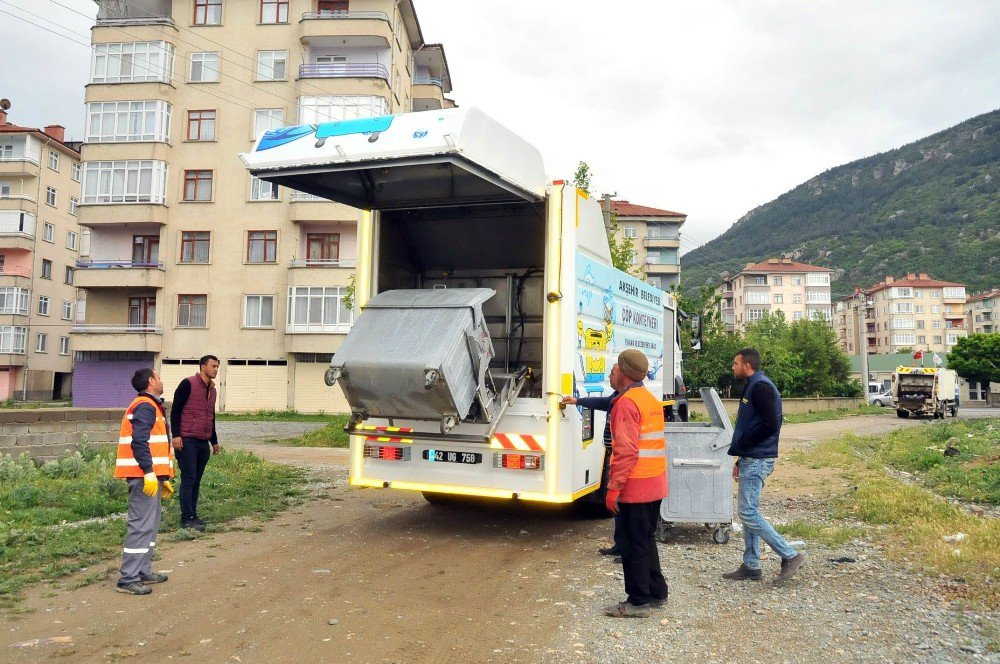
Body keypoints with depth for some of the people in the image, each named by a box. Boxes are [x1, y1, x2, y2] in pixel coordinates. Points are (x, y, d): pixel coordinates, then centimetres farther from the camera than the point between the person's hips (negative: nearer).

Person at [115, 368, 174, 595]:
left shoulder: (150, 406, 21)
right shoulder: (145, 406, -11)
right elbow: (139, 442, -23)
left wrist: (164, 478, 25)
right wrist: (149, 473, -27)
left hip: (151, 475, 11)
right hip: (144, 475, -11)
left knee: (150, 525, 15)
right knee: (141, 526, -9)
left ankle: (143, 572, 22)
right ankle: (128, 579, -5)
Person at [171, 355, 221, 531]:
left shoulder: (212, 390, 17)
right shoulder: (188, 384, -5)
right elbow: (175, 410, -9)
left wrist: (214, 441, 26)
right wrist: (176, 435, -15)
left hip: (203, 442, 7)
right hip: (187, 440, -7)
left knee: (196, 480, 9)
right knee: (188, 479, -5)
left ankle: (193, 515, 14)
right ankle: (186, 519, -1)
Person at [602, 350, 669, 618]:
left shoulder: (626, 403, -16)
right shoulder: (651, 399, 14)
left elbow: (626, 450, -22)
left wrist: (614, 487, -19)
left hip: (636, 486, -9)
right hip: (656, 484, 9)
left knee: (634, 544, 0)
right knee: (646, 540, 19)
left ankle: (639, 601, 8)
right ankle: (656, 592, 27)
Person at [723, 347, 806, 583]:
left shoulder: (760, 386, -15)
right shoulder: (754, 386, 17)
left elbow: (770, 424, -24)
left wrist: (740, 444, -15)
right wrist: (740, 460, 19)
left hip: (757, 461, -11)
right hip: (752, 460, 11)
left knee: (748, 513, -9)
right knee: (748, 512, 12)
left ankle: (790, 555, -1)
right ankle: (751, 567, 19)